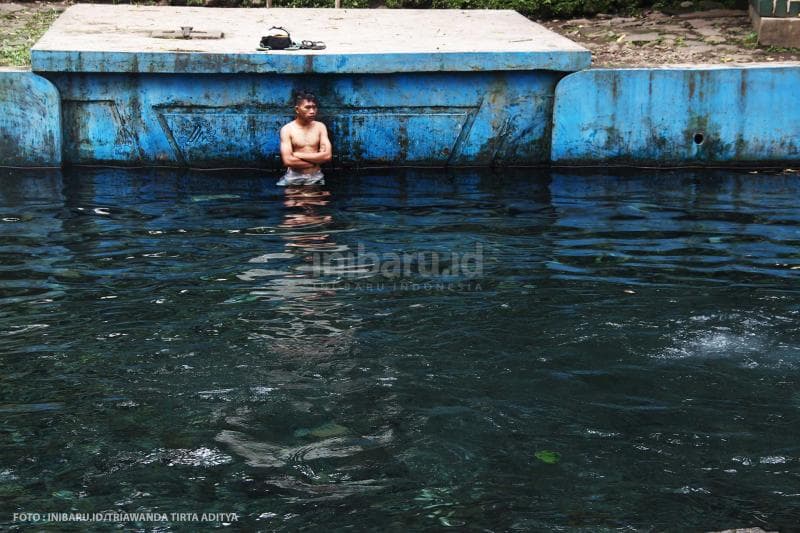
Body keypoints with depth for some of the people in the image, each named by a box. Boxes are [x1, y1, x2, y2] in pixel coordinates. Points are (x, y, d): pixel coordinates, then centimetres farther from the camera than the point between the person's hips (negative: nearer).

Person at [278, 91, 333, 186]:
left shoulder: (320, 127, 4)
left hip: (315, 178, 2)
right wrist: (316, 160, -9)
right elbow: (288, 161, -14)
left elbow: (327, 155, -7)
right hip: (294, 178, -2)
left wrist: (298, 155, -10)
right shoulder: (287, 129, -4)